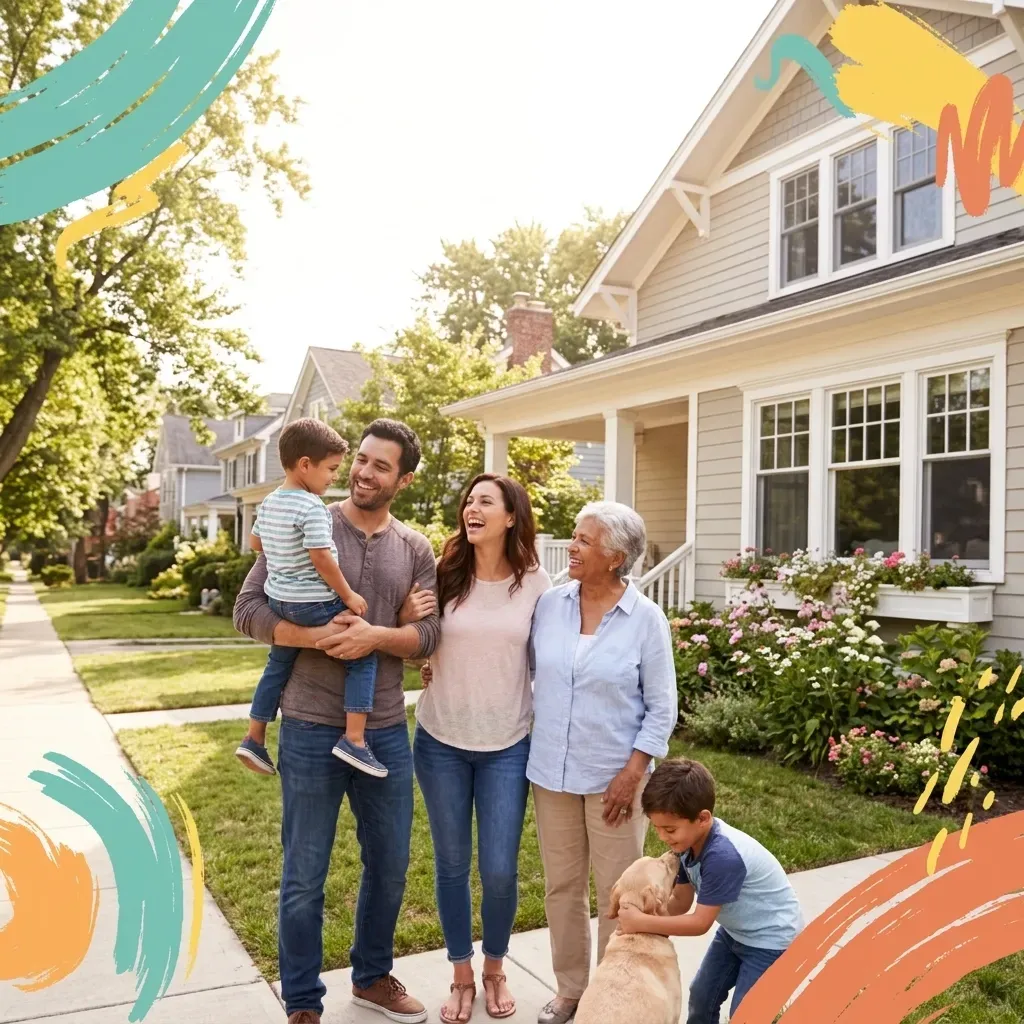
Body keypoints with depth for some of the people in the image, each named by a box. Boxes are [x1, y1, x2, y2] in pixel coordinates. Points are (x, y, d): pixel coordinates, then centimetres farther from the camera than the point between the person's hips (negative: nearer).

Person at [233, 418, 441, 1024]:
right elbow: (249, 611, -9)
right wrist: (317, 636, -23)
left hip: (387, 733, 4)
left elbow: (428, 635, -3)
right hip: (311, 731, -3)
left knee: (390, 866, 18)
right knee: (305, 877, 10)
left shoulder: (415, 549, 3)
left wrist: (374, 637, -22)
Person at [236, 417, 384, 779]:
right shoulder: (312, 508, -19)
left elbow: (254, 543, 22)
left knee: (278, 664, 24)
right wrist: (348, 596, -12)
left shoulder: (268, 502, 9)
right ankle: (354, 739, -6)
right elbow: (322, 559, -21)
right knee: (363, 656, 0)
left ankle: (254, 739, 30)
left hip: (278, 599, 9)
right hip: (314, 603, -9)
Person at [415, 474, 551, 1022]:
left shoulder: (535, 583, -6)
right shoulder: (445, 575, -5)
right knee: (452, 863, 11)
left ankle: (495, 970, 30)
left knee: (500, 869, 4)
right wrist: (428, 665, -7)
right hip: (441, 741, 1)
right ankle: (462, 976, 31)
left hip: (507, 746, -1)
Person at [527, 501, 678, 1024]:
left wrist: (633, 772, -12)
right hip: (552, 771, 3)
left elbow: (662, 706, -7)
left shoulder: (645, 618, -10)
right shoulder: (549, 603, -2)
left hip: (613, 777, -3)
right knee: (561, 887, 16)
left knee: (618, 893, 10)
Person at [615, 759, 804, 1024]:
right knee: (701, 997, 15)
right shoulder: (690, 840, -13)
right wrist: (638, 910, -18)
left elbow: (700, 923, -30)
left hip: (771, 939, -8)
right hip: (735, 931, 8)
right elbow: (682, 901, -2)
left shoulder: (723, 856, -38)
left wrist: (642, 923, -29)